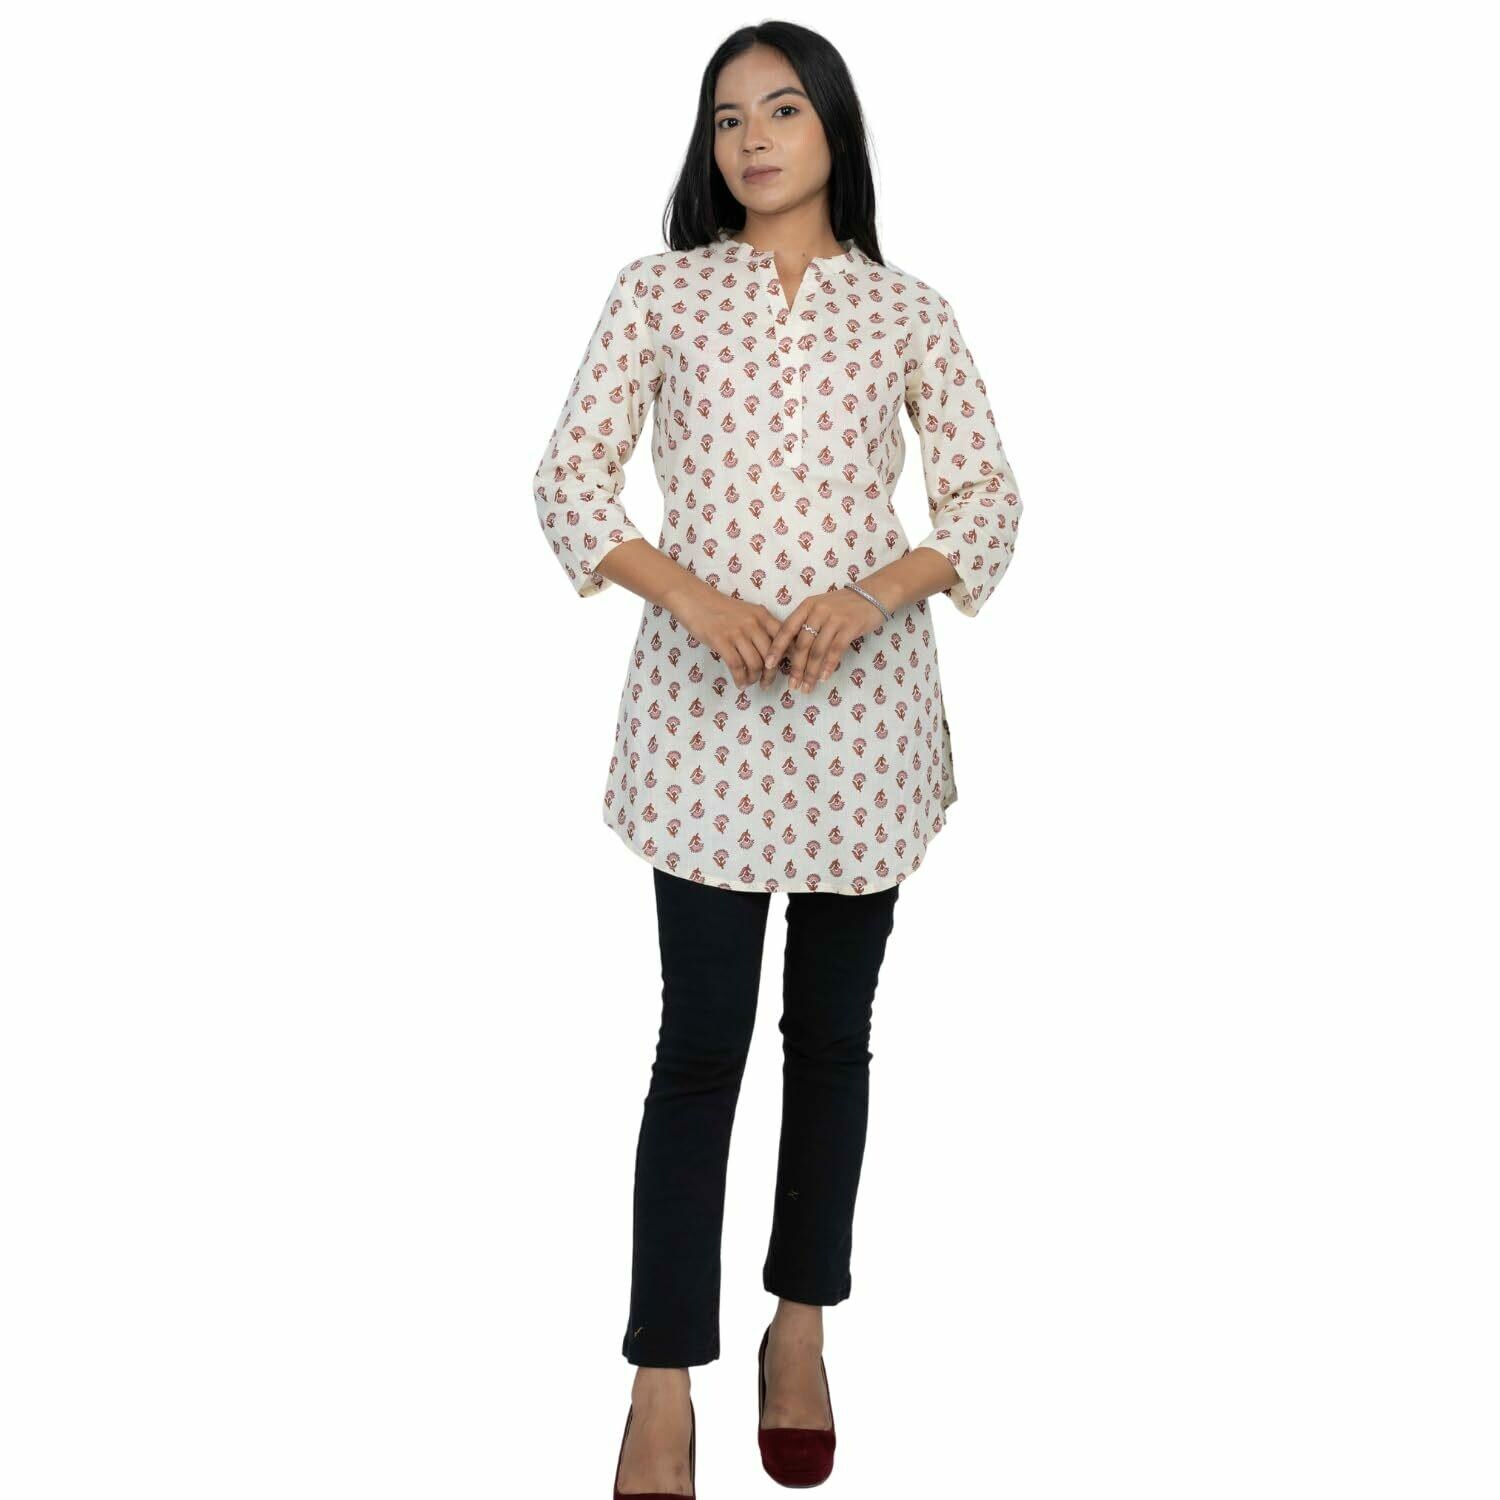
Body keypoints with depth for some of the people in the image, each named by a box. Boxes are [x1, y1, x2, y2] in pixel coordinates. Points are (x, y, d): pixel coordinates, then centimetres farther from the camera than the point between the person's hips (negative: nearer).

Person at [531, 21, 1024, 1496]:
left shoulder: (907, 311, 5)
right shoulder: (658, 291, 3)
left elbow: (987, 501, 5)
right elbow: (569, 478, 1)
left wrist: (874, 593, -13)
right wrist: (690, 595, -14)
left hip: (863, 700, 2)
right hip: (704, 703, -1)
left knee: (833, 1027, 11)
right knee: (701, 1042, -3)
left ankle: (802, 1332, 27)